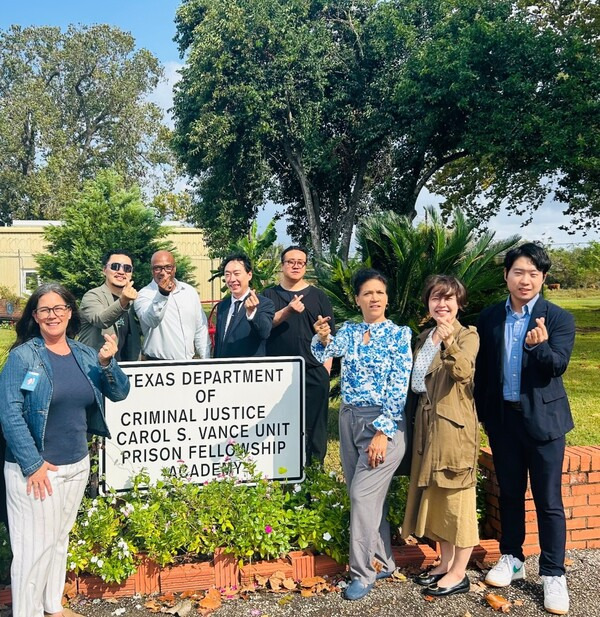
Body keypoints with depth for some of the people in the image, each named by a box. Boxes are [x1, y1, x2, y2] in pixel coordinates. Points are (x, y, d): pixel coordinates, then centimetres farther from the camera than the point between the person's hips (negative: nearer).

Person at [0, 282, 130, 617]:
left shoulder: (85, 354, 4)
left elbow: (119, 393, 3)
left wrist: (107, 362, -16)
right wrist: (33, 464, -17)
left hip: (77, 465, 5)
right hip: (35, 468, -5)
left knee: (61, 539, 18)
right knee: (35, 546, 2)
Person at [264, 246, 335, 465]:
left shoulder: (318, 296, 9)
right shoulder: (269, 295, 11)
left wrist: (326, 368, -1)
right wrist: (287, 311, -19)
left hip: (313, 373, -1)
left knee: (313, 426, 2)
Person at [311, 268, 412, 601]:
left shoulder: (399, 334, -6)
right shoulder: (348, 331, 7)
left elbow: (399, 387, -11)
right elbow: (323, 353, -11)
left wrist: (383, 432, -16)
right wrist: (322, 338, -34)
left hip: (385, 422, -5)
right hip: (349, 419, 5)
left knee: (363, 494, -7)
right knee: (366, 494, 12)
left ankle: (363, 572, 8)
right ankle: (383, 562, 28)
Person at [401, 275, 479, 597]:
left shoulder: (468, 335, -8)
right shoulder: (424, 338, 13)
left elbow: (464, 371, -29)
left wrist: (449, 341, -43)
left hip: (455, 424, -7)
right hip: (428, 423, 7)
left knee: (457, 496, 1)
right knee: (435, 494, 14)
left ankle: (458, 574, 12)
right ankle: (446, 563, 28)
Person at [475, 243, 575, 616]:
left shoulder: (559, 319, -6)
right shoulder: (490, 318, 3)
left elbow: (558, 366, -17)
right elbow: (482, 368, 6)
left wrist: (539, 345, -37)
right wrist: (482, 412, 3)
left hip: (543, 418, -3)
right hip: (502, 418, 3)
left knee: (549, 500, 4)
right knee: (509, 493, 16)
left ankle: (553, 574, 17)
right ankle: (512, 559, 32)